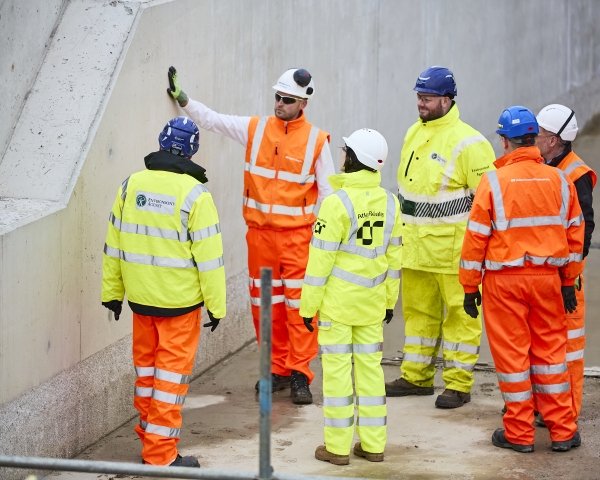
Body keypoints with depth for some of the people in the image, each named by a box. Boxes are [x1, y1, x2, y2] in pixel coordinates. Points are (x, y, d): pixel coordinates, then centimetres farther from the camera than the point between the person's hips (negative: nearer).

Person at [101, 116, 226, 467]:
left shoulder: (132, 185, -1)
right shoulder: (194, 194, -15)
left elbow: (114, 245, 6)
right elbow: (208, 256, -14)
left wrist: (112, 291, 15)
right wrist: (217, 305, -6)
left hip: (140, 296, 5)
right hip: (180, 301, -5)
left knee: (146, 365, 19)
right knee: (172, 372, 2)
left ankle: (149, 433, 33)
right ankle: (160, 454, 4)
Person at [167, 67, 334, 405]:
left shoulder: (316, 141, -3)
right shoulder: (255, 129, 4)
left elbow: (326, 192, 1)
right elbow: (213, 120, 7)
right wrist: (183, 99, -4)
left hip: (298, 235, -3)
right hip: (260, 233, 3)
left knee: (299, 304, -5)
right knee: (265, 303, 8)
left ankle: (300, 374, 1)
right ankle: (278, 369, 19)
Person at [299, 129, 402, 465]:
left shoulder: (337, 202, -15)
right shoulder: (389, 202, 3)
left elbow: (322, 258, -14)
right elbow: (394, 255, 9)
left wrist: (309, 305, -7)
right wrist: (390, 300, 18)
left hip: (337, 301, -5)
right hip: (371, 302, 5)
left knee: (337, 369, 1)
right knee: (370, 366, 12)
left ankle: (338, 446, 5)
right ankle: (373, 444, 16)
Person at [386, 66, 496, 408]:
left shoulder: (467, 142, -13)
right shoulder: (414, 134, 12)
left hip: (453, 247, -8)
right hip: (416, 245, 8)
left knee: (460, 313, 0)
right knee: (419, 309, 15)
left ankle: (458, 384, 5)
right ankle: (417, 376, 25)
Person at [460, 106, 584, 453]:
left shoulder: (494, 182, -10)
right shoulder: (560, 181, 1)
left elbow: (476, 238, -8)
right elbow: (575, 234, 8)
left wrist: (470, 287, 0)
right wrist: (569, 281, 17)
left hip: (504, 280, -3)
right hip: (547, 278, 3)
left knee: (512, 354, 5)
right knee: (550, 350, 12)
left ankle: (519, 433, 12)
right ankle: (563, 431, 16)